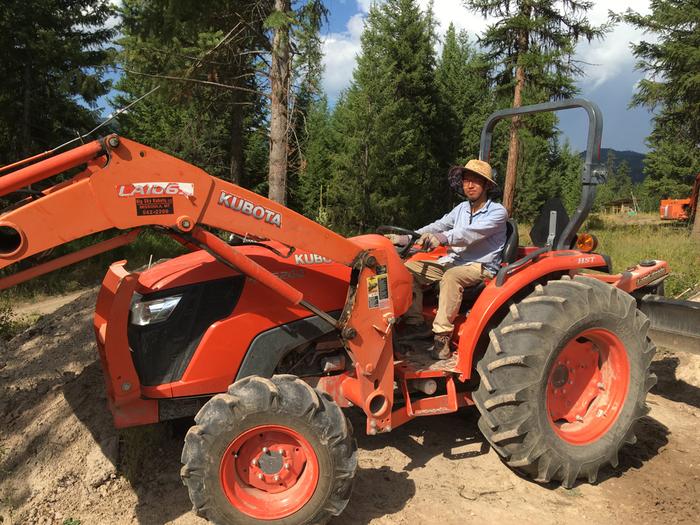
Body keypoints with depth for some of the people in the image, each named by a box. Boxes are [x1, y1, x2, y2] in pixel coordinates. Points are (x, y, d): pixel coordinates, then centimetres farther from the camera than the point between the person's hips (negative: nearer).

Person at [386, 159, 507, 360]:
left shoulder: (498, 212, -8)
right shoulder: (461, 208, 13)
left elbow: (472, 233, -27)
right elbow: (439, 226, 0)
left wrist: (442, 238, -44)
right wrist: (406, 238, -15)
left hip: (480, 268, -7)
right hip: (453, 261, 7)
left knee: (451, 276, -38)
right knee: (410, 267, -8)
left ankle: (442, 337, -32)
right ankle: (416, 323, -5)